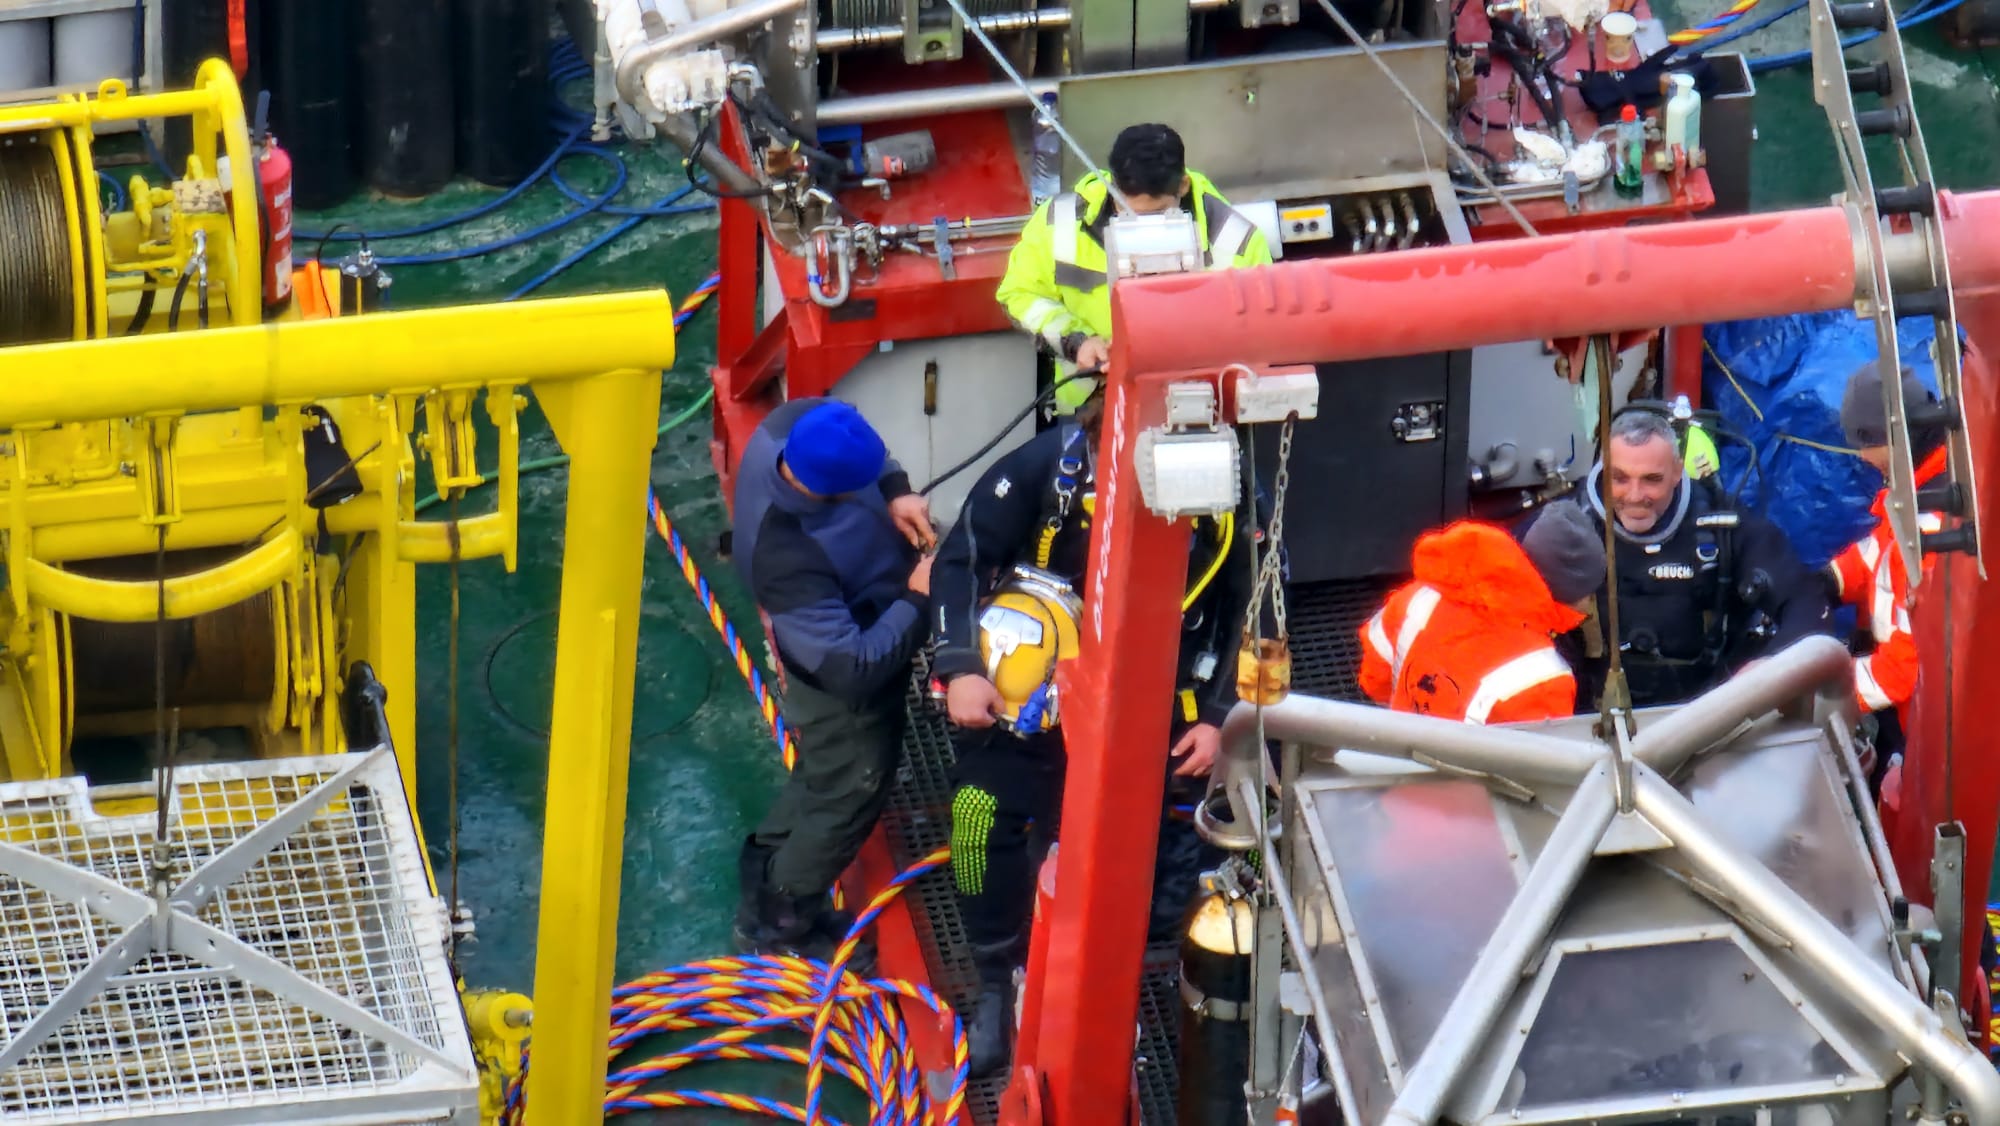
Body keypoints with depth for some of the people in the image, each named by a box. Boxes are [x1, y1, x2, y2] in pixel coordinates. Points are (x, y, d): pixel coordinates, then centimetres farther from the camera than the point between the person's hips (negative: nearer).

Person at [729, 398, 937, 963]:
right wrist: (917, 602, -30)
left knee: (823, 774, 30)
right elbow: (854, 668, -39)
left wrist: (894, 492, -17)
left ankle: (762, 882, 54)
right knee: (850, 795, 17)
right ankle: (778, 925, 40)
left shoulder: (794, 424, -25)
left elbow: (864, 456, 1)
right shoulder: (789, 561, -46)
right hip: (842, 686, -8)